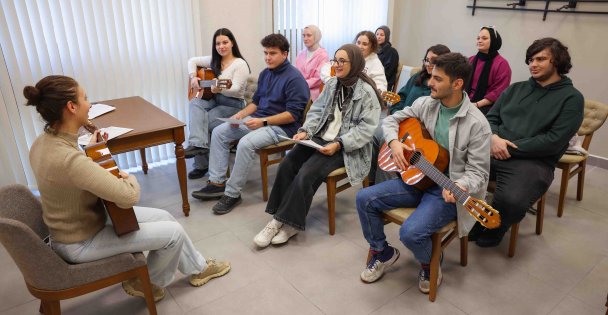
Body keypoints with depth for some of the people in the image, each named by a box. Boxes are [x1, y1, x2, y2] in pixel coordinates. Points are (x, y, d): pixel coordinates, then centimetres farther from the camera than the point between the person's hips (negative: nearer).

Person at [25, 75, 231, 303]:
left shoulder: (43, 142, -5)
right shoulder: (69, 159, -36)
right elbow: (129, 197, -35)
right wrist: (129, 178, -13)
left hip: (78, 223, 9)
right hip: (80, 243, -9)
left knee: (163, 216, 12)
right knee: (174, 232, -6)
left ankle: (197, 268, 30)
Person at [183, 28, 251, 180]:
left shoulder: (240, 64, -10)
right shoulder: (214, 60, 11)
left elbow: (235, 89, -21)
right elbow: (193, 61, 22)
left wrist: (220, 89, -41)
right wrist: (193, 76, 3)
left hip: (232, 105, -6)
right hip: (213, 100, 6)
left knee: (197, 121, -23)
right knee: (195, 103, -28)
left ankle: (201, 164, -14)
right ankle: (198, 144, -38)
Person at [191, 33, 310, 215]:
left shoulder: (294, 78, -13)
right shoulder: (265, 73, 14)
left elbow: (293, 114, -19)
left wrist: (263, 121, -24)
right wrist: (240, 114, 1)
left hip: (281, 126, -9)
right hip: (259, 119, 9)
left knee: (246, 143, -32)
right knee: (219, 132, -1)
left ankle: (232, 194, -17)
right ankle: (217, 183, -1)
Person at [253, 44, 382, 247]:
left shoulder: (366, 91, -9)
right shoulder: (332, 84, 12)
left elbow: (366, 128, -15)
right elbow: (316, 110, 12)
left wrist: (339, 144, -23)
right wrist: (306, 131, -6)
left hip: (344, 148, -6)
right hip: (319, 138, 6)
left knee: (305, 175, -25)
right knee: (286, 165, -17)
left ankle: (291, 223, -8)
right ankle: (278, 219, -9)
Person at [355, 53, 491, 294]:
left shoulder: (477, 124, -17)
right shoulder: (425, 104, -1)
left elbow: (478, 171, -14)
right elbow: (391, 120, 10)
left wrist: (460, 187, -35)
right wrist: (394, 142, -11)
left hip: (447, 191, -6)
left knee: (411, 232, -28)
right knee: (364, 198, -8)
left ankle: (429, 264, 11)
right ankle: (382, 252, 16)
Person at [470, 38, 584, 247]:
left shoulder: (571, 98, 2)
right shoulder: (516, 88, 19)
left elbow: (553, 141, -9)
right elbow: (491, 118, 16)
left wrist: (510, 148, -14)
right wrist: (494, 138, -8)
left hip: (533, 161, -4)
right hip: (493, 152, 5)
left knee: (511, 200, -34)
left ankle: (491, 230, 1)